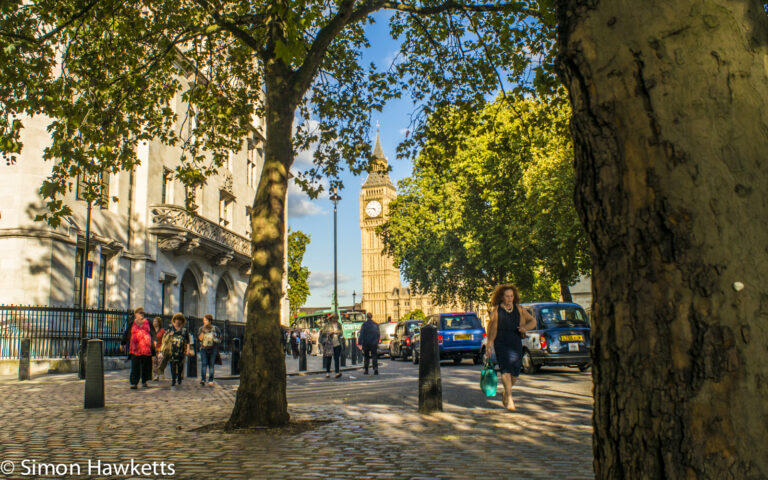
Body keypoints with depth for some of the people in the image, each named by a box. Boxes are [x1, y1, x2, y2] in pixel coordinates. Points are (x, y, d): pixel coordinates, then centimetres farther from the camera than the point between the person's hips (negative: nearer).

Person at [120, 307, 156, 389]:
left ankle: (144, 382, 23)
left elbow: (153, 333, 13)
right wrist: (122, 344, 24)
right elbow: (126, 334, 18)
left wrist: (154, 341, -2)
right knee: (135, 367, -6)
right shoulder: (131, 324, 8)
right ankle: (134, 383, -3)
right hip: (135, 349, -2)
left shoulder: (148, 322, 11)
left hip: (147, 348, 2)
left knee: (146, 365, 8)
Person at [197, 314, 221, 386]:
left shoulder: (215, 328, 4)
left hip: (212, 349, 0)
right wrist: (203, 331, -13)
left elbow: (219, 339, 8)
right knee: (203, 364, -12)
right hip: (204, 348, 0)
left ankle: (210, 381, 6)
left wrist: (213, 338, -6)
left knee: (211, 365, 1)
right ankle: (202, 380, -15)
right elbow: (199, 338, -4)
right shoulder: (201, 328, 7)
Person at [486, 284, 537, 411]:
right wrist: (489, 346, 2)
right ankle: (509, 399, -19)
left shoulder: (519, 309, 9)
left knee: (515, 373, 4)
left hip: (516, 343, 3)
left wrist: (525, 327, -8)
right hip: (501, 343, -3)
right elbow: (492, 329, 3)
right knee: (506, 369, -18)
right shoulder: (496, 310, 1)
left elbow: (533, 321, 14)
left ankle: (505, 395, 30)